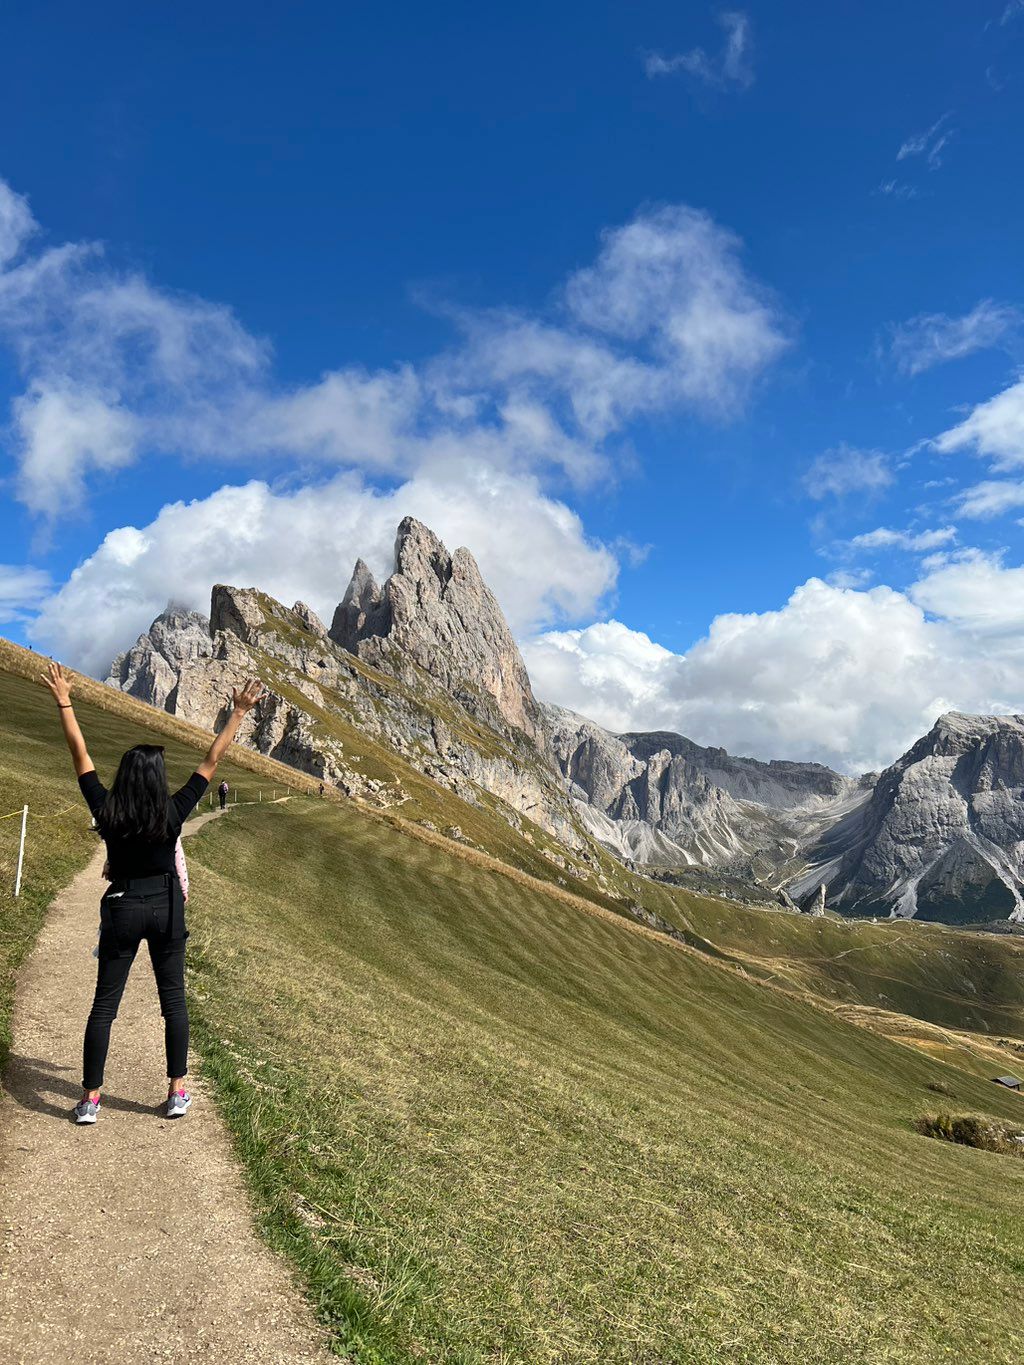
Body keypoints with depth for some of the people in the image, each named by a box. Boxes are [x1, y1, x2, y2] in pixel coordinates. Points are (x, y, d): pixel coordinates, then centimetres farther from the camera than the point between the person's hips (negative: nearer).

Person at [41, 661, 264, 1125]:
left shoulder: (107, 811, -11)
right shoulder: (172, 813, -12)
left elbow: (80, 755, -5)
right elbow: (211, 760, -8)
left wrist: (63, 701, 1)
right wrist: (238, 713, -4)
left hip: (122, 910, 0)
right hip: (166, 909, 0)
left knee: (104, 1005, 9)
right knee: (173, 1000, 10)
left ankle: (90, 1098, 14)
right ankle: (177, 1091, 14)